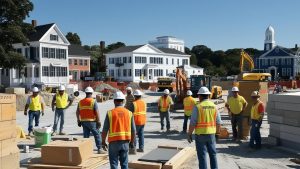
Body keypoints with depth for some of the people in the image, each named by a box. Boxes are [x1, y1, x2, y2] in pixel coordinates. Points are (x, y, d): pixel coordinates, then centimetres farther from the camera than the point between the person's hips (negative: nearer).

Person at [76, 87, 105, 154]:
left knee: (86, 136, 11)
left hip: (84, 121, 5)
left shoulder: (80, 102, 7)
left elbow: (77, 112, 10)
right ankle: (99, 149, 4)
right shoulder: (93, 101, -9)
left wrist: (78, 121, 18)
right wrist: (98, 121, -9)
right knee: (97, 135, 4)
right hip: (92, 121, -5)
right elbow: (97, 112, -14)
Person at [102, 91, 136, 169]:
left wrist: (103, 142, 7)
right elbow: (133, 130, 4)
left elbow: (105, 130, -6)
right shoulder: (129, 113, 1)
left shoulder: (110, 113, -7)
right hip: (125, 142, 2)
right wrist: (132, 142, 16)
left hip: (114, 142, -2)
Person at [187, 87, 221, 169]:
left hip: (200, 134, -4)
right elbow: (218, 122, 4)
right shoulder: (214, 106, 1)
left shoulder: (197, 107, -11)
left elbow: (193, 123, -13)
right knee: (213, 154, 18)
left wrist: (189, 134, -3)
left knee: (202, 155, 4)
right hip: (211, 134, 4)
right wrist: (217, 132, 18)